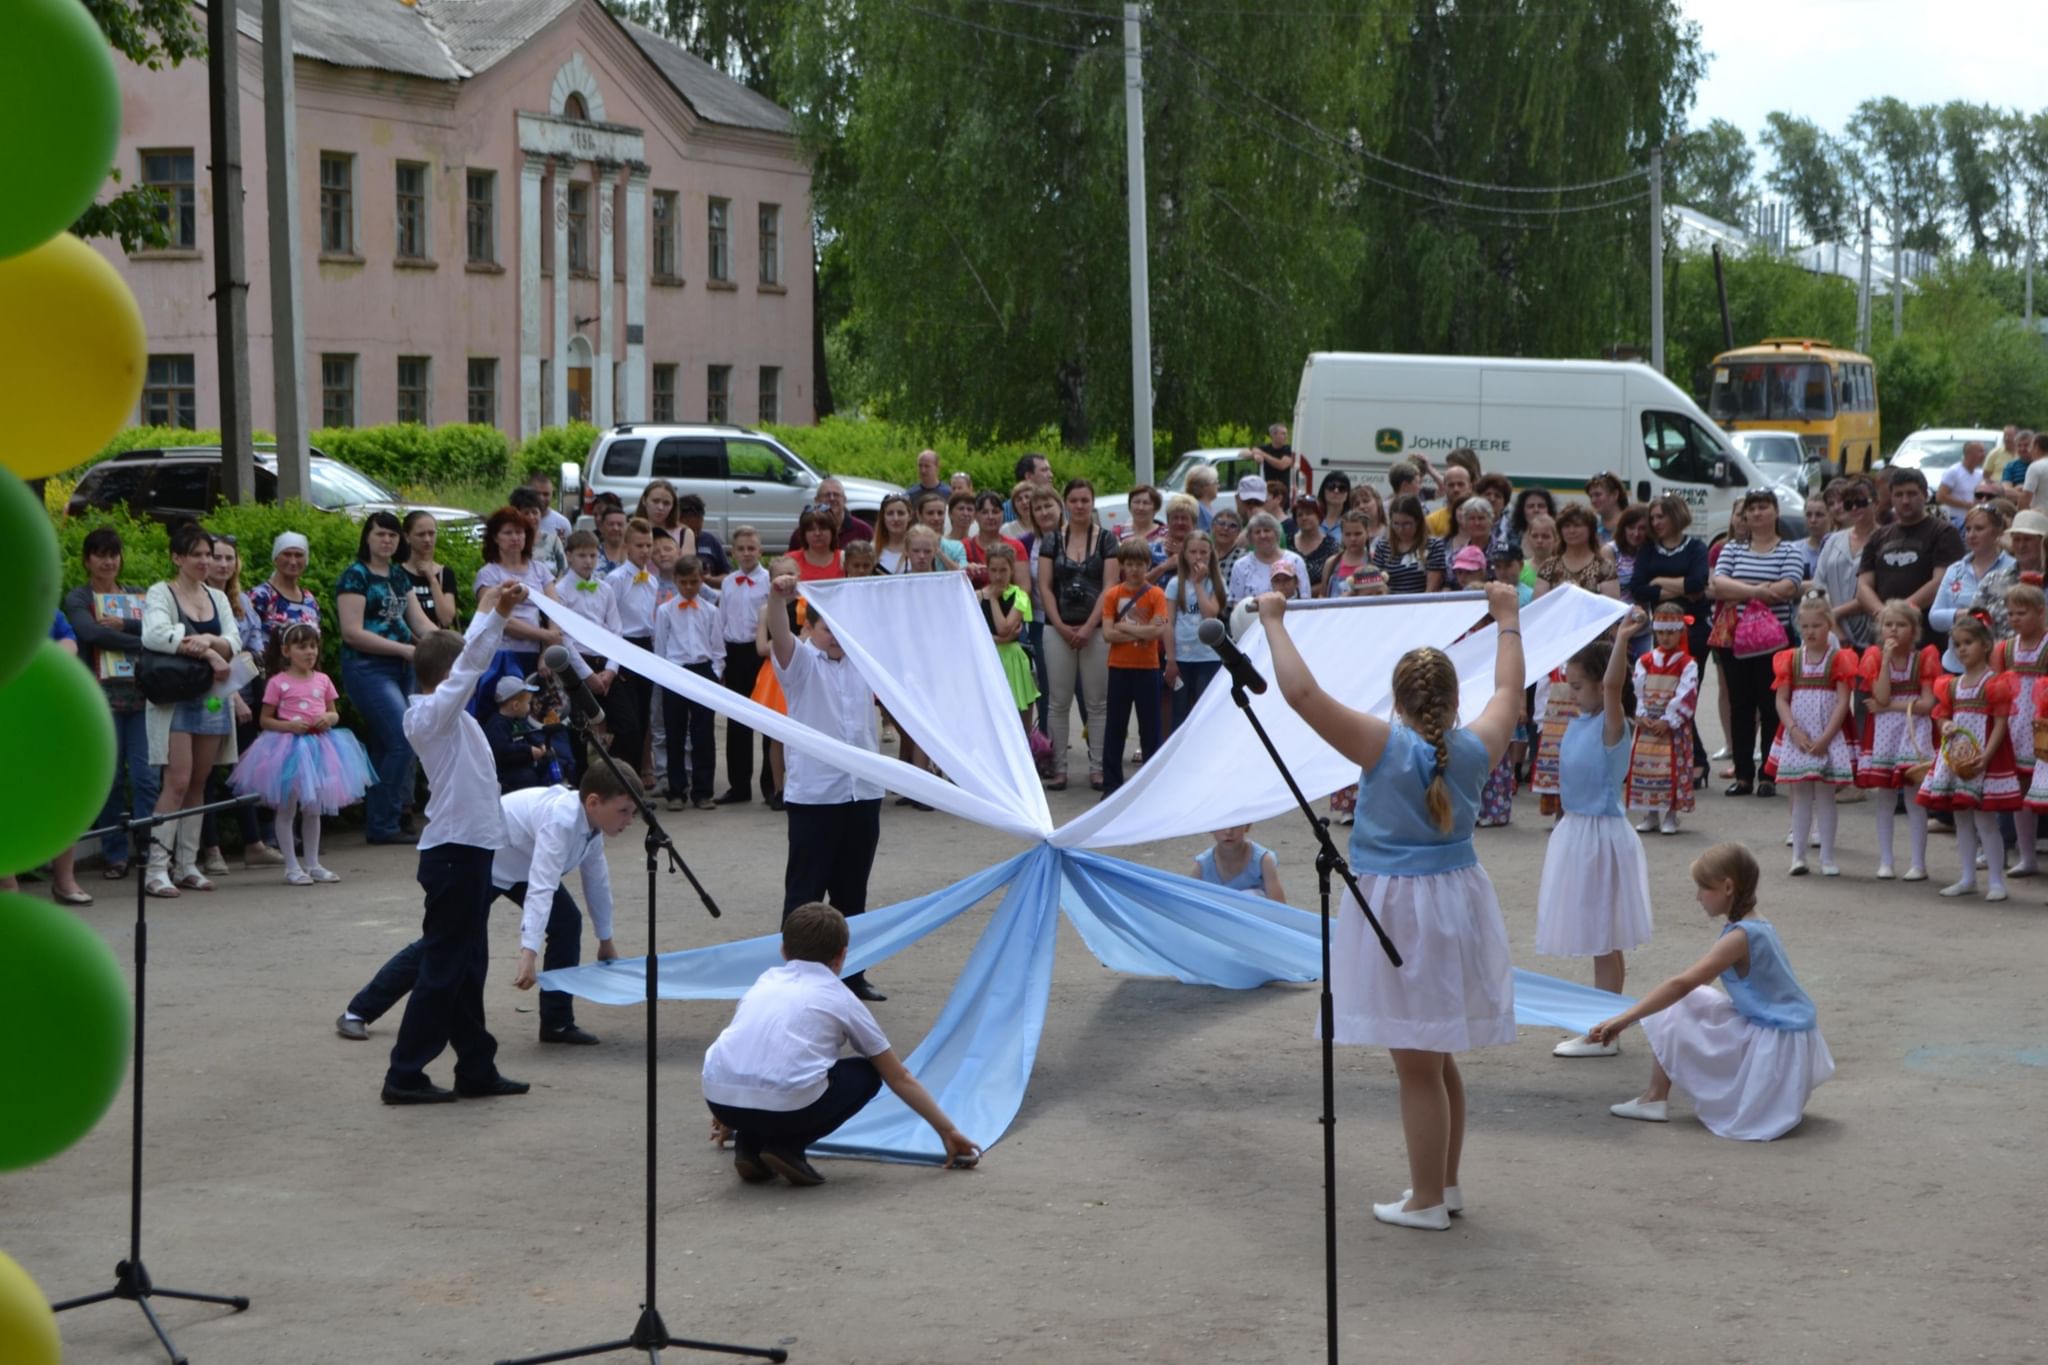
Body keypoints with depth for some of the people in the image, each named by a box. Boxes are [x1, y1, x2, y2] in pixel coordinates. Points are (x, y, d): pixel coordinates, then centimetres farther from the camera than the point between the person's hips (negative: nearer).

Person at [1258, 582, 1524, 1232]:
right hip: (1458, 903, 6)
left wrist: (1274, 624, -8)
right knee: (1440, 1058, 19)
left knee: (1417, 1066, 1)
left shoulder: (1383, 746, -16)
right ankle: (1445, 1184, 31)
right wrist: (1508, 621, 29)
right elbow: (1509, 692, 17)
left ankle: (1426, 1202, 9)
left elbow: (1301, 692, -19)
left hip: (1397, 909, -6)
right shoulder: (1474, 750, -3)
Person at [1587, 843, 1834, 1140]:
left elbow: (1681, 985, -22)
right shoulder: (1761, 927, 10)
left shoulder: (1741, 937, -17)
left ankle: (1655, 1099, 1)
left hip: (1774, 1046, -9)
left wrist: (1624, 1018, -22)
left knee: (1673, 1014, -6)